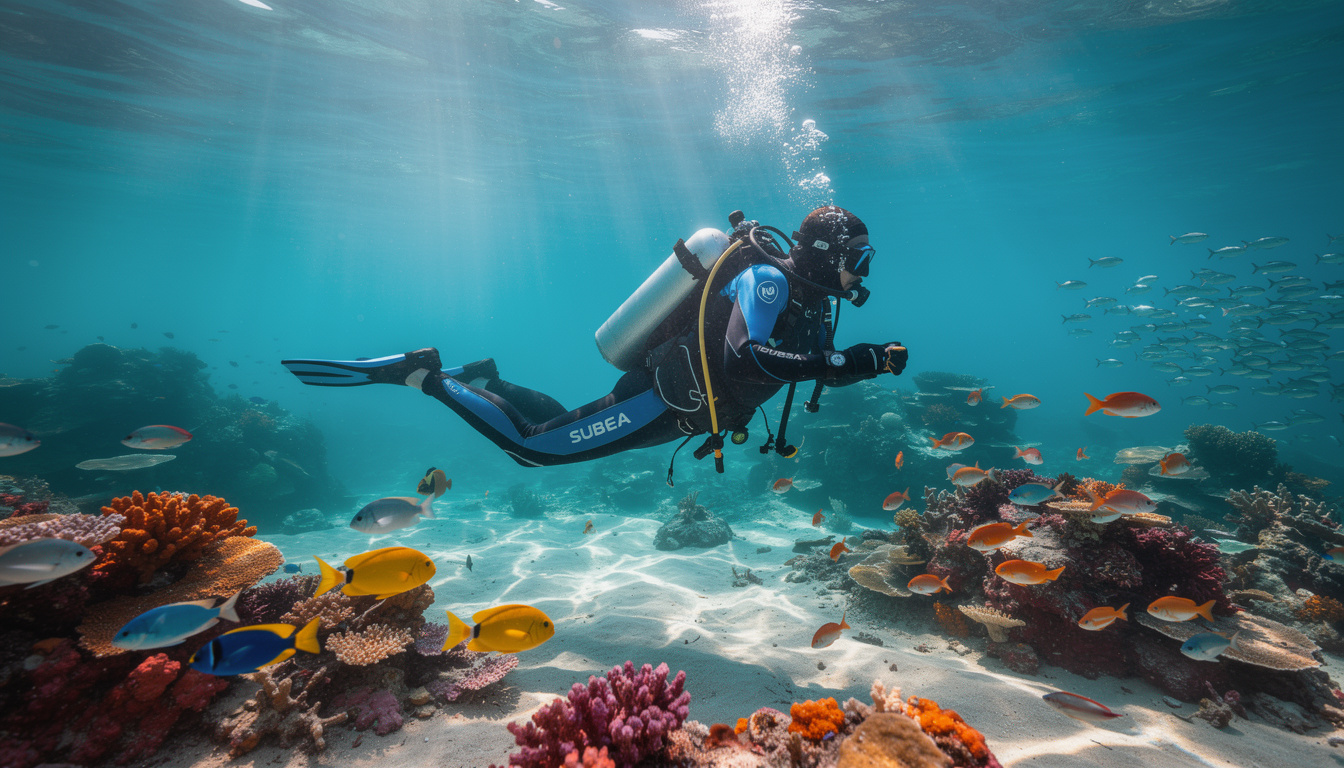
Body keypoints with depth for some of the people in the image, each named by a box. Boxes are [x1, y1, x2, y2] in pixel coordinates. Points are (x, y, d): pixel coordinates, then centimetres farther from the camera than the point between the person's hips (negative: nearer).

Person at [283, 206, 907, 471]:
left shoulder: (807, 300, 14)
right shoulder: (768, 277, -17)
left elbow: (820, 367, 25)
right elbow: (744, 357, -33)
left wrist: (874, 361, 12)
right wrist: (835, 361, -28)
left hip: (677, 409, 10)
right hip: (659, 399, -10)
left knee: (563, 430, 21)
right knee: (532, 446, -10)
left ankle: (489, 383, 33)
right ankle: (420, 372, 1)